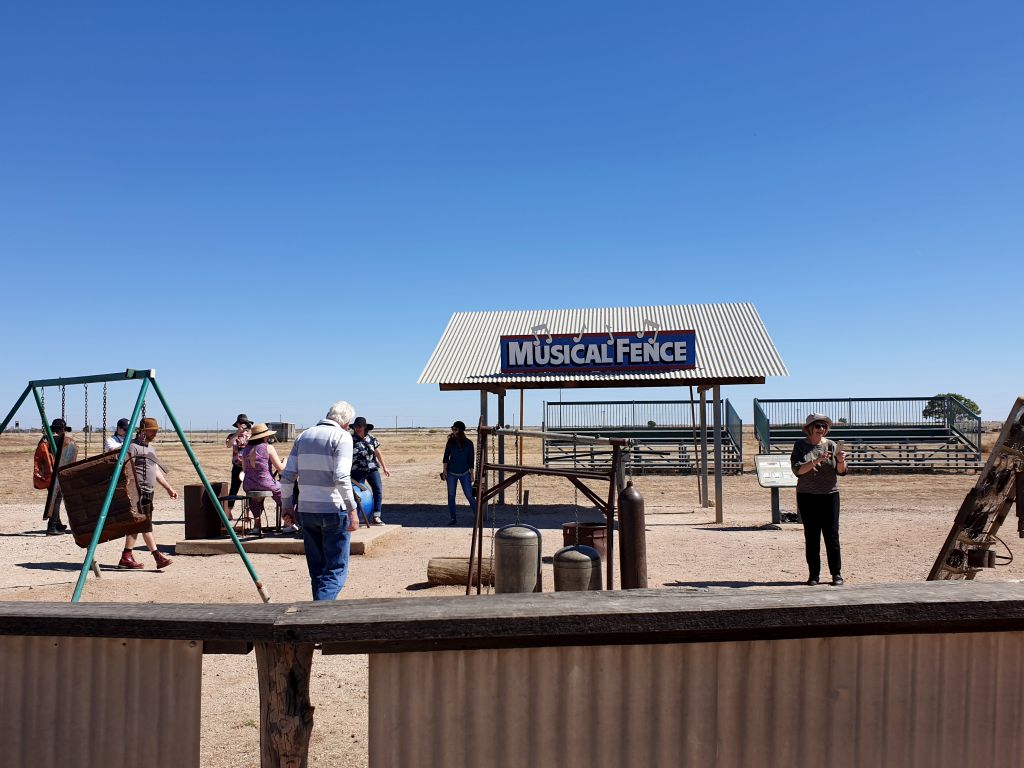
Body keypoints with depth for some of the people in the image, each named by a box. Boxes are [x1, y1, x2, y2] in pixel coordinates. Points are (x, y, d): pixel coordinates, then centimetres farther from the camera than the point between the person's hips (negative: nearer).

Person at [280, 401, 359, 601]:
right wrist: (352, 509, -16)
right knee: (336, 569, -2)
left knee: (317, 568, 16)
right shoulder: (341, 436, -7)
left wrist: (287, 505, 18)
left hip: (307, 511, 6)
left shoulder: (304, 436, 12)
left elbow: (287, 476, 10)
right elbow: (341, 478, -19)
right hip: (334, 510, -6)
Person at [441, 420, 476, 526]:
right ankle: (453, 518, 15)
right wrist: (444, 470, -6)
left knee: (469, 495, -3)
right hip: (451, 473, 2)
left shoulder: (468, 443, -5)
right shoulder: (450, 442, -3)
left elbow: (471, 459, 0)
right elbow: (446, 457, 1)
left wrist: (471, 474, 1)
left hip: (464, 473, -1)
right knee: (451, 496, 5)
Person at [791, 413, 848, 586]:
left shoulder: (830, 445, 3)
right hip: (807, 496, 0)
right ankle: (813, 574, 11)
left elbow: (841, 471, -1)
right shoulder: (800, 446, 0)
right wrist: (815, 461, -24)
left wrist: (841, 461, -22)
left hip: (829, 495, 0)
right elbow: (797, 470, -11)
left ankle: (836, 574, 8)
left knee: (832, 535, 1)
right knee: (811, 536, 5)